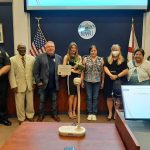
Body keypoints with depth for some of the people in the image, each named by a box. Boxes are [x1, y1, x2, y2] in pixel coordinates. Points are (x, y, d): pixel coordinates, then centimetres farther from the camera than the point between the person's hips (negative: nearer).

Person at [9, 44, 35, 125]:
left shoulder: (32, 58, 1)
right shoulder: (12, 59, -5)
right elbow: (11, 74, -5)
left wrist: (34, 82, 0)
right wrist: (14, 85, -9)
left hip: (30, 84, 2)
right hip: (19, 85, -2)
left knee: (30, 102, 14)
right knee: (20, 103, 8)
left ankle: (30, 116, 33)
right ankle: (21, 119, 26)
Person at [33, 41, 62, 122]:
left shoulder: (59, 57, 7)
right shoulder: (40, 57, -3)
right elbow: (35, 71, -4)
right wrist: (38, 82, -8)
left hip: (54, 84, 2)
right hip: (43, 84, -2)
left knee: (54, 100, 14)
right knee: (42, 101, 9)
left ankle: (54, 114, 29)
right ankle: (41, 115, 25)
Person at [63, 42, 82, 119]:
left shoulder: (79, 57, 11)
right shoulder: (66, 56, 4)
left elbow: (81, 68, 5)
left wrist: (81, 78, -9)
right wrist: (73, 70, -12)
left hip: (77, 77, 3)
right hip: (70, 76, -3)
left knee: (76, 94, 4)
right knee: (71, 94, -4)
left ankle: (74, 111, 13)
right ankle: (70, 111, 8)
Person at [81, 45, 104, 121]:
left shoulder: (101, 60, 2)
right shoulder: (85, 59, 1)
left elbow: (102, 71, 4)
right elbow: (83, 71, 2)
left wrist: (102, 82, 3)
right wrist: (82, 81, 0)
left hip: (97, 81, 1)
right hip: (88, 81, 0)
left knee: (95, 98, 6)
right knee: (89, 97, 4)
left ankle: (94, 113, 16)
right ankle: (89, 113, 14)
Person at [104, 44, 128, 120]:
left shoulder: (123, 61, 4)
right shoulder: (107, 60, 9)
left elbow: (126, 71, -5)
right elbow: (105, 68, -4)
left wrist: (117, 76, -16)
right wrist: (111, 75, -20)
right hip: (109, 81, 2)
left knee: (117, 97, 3)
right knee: (109, 97, 5)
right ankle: (110, 113, 17)